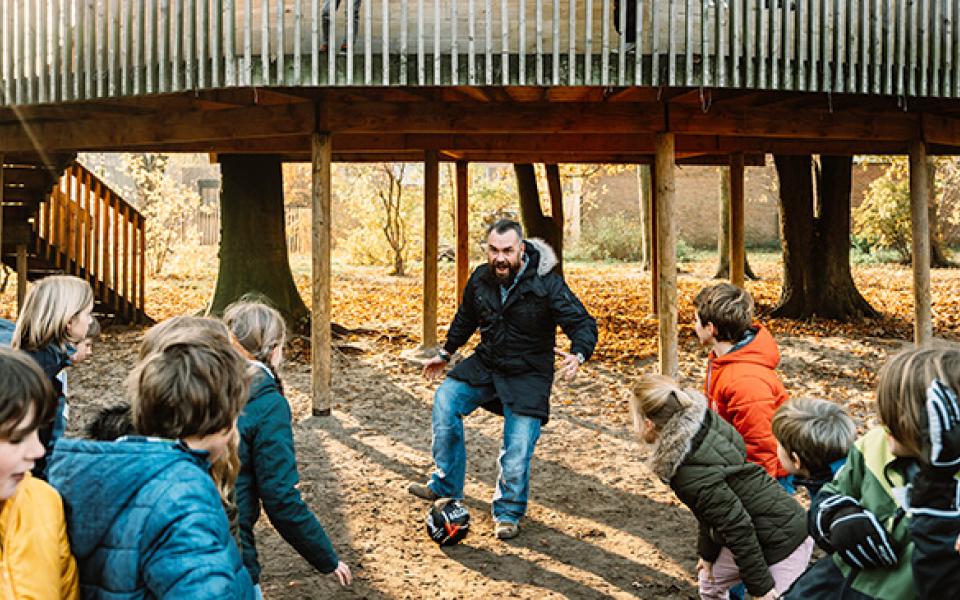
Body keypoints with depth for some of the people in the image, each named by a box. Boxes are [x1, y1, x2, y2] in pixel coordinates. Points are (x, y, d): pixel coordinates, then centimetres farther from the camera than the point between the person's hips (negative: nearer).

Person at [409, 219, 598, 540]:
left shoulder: (547, 284, -19)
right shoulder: (480, 279, -4)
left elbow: (583, 323, -18)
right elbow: (466, 318, 16)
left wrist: (578, 354, -39)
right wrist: (446, 353, 25)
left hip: (528, 375, -4)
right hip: (486, 365, 4)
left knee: (517, 449, -9)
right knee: (446, 399, -16)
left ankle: (508, 514, 15)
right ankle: (445, 486, -4)